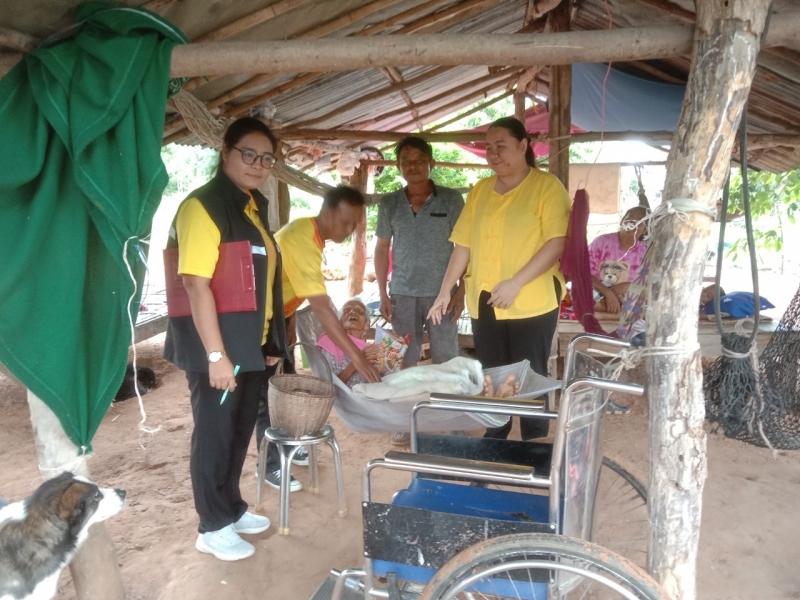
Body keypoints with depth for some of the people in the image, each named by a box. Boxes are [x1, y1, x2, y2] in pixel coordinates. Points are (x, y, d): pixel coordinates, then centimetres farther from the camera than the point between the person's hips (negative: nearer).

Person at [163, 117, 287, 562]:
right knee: (215, 433, 5)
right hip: (218, 348, -8)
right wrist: (216, 354, -22)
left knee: (241, 430, 18)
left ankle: (232, 508, 36)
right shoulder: (203, 207, -15)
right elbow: (196, 285, -21)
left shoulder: (256, 207, 12)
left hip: (252, 345, 8)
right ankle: (213, 527, 21)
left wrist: (271, 342, 17)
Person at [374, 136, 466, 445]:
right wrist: (383, 294, 4)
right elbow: (382, 249, 8)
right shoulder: (389, 204, 5)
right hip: (402, 294, 2)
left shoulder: (451, 199, -2)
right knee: (404, 360, 8)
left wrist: (461, 291, -6)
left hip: (441, 293, -2)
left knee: (446, 360, 5)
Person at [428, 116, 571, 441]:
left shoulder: (547, 186, -4)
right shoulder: (479, 190, 12)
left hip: (532, 304, -5)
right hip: (484, 303, 5)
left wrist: (516, 283, -20)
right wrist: (445, 291, 7)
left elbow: (558, 243, -13)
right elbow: (464, 245, 12)